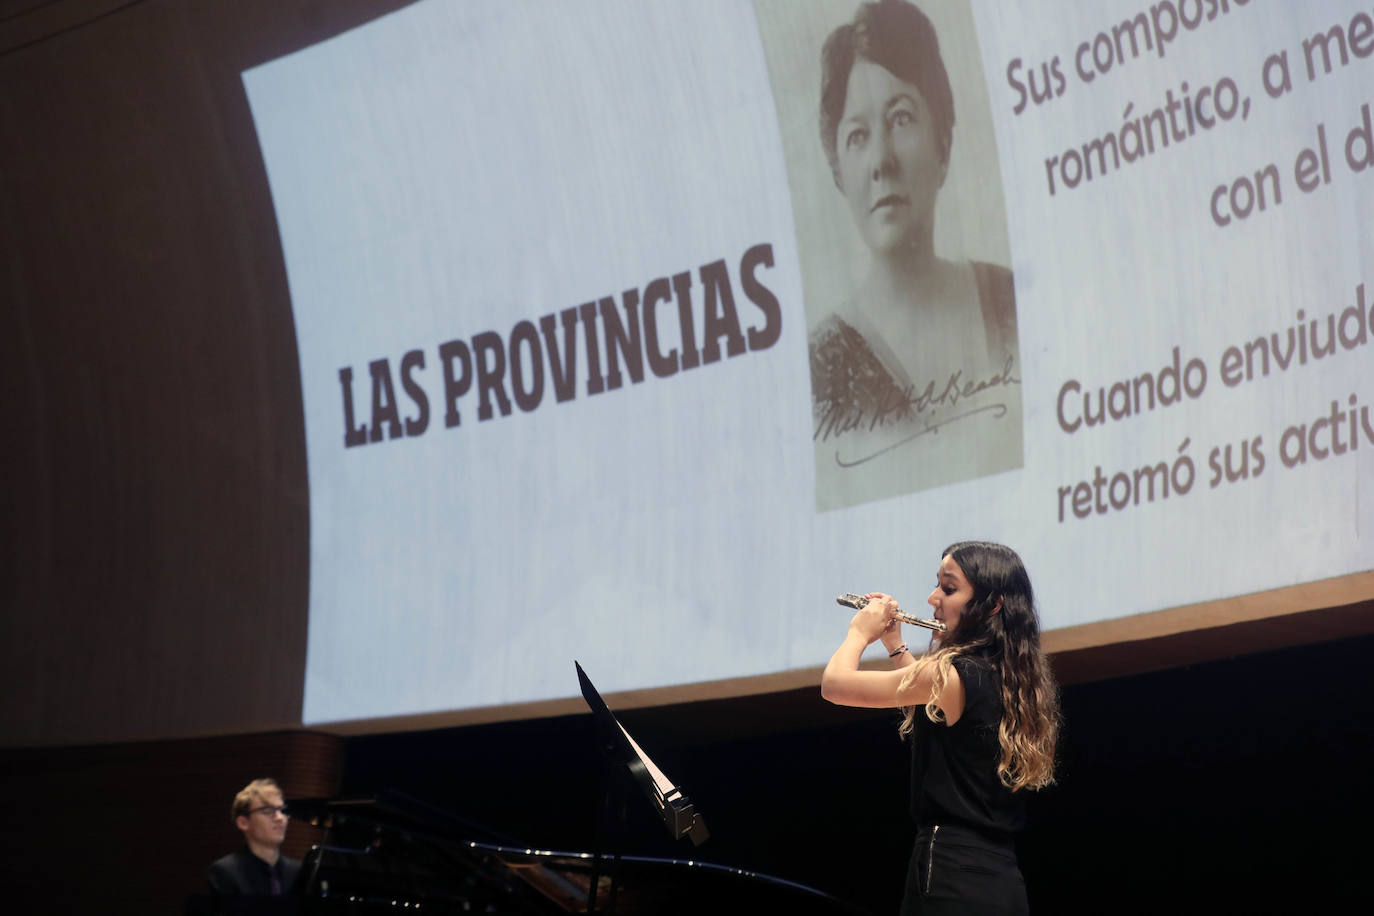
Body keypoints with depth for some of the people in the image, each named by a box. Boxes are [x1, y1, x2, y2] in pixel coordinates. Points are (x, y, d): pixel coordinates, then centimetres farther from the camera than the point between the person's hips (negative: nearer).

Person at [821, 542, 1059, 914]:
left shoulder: (952, 673, -14)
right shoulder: (1016, 680, 11)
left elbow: (834, 684, -8)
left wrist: (861, 631, 10)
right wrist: (894, 643, 25)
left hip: (950, 873, -9)